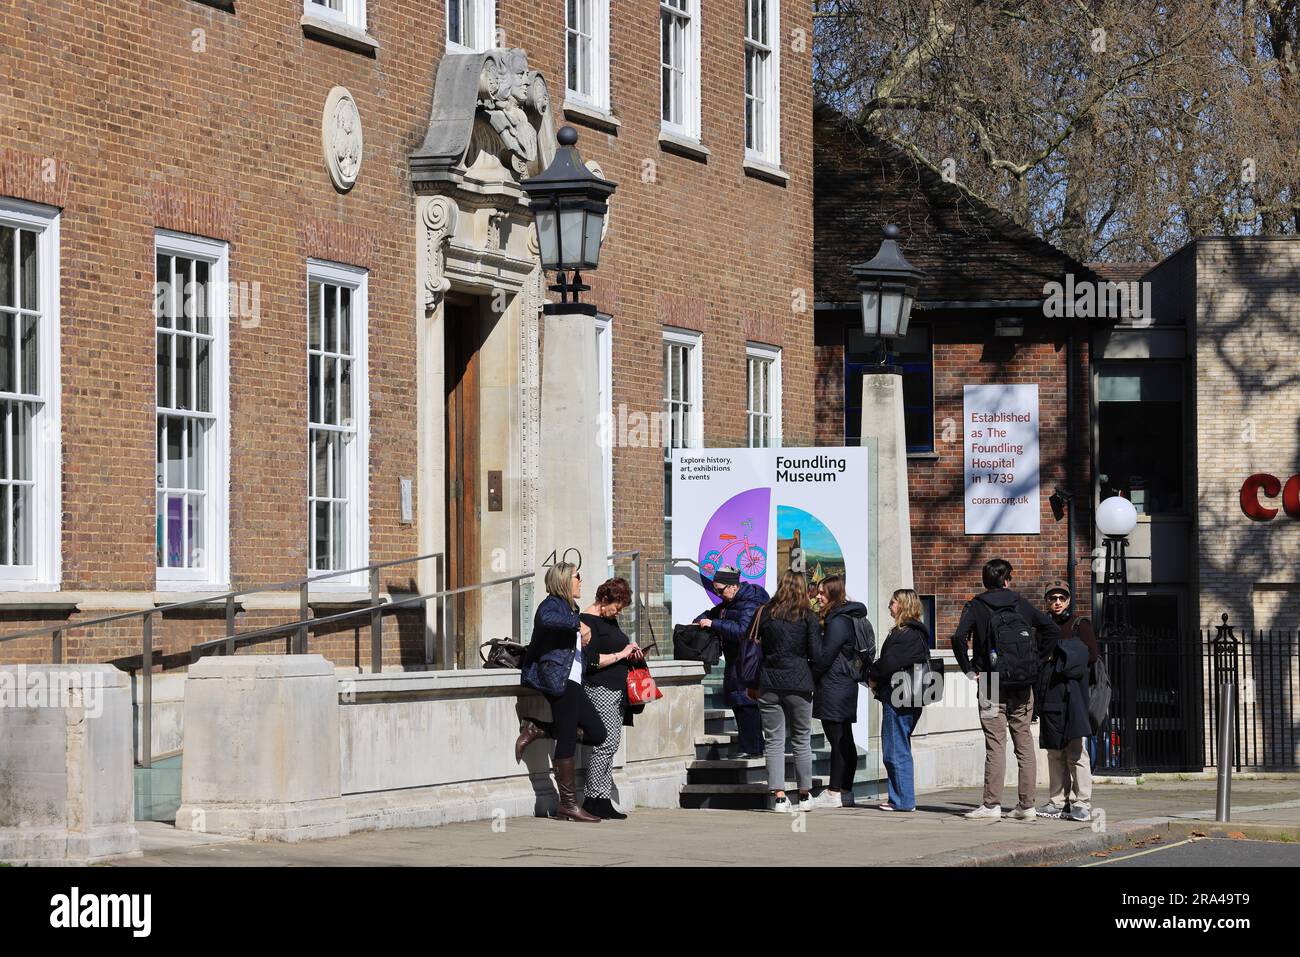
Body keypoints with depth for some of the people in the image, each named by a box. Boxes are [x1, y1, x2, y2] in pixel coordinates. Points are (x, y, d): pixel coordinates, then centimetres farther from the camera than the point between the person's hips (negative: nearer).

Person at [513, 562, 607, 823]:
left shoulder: (570, 607, 23)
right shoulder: (552, 604, -6)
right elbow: (547, 620, -31)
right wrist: (579, 624, -26)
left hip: (571, 682, 10)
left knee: (596, 733, 4)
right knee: (567, 741, -8)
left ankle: (536, 729, 8)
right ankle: (568, 804, -5)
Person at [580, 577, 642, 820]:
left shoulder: (609, 619, 18)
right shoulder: (588, 620, -11)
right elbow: (590, 660, -20)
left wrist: (630, 648, 12)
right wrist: (621, 655, -15)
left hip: (617, 691, 10)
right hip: (600, 689, -10)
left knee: (611, 744, 6)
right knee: (607, 743, -13)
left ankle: (603, 801, 6)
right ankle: (593, 799, -8)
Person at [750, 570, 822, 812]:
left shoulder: (764, 613, 5)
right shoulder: (808, 617, -1)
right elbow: (816, 654, -4)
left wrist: (751, 684, 14)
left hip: (769, 684, 1)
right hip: (798, 684, -1)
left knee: (773, 741, 3)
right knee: (802, 740, 10)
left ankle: (778, 795, -5)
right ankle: (805, 795, 14)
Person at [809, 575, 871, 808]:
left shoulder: (838, 622, -16)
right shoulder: (850, 618, 14)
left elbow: (826, 655, -18)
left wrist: (810, 679, -6)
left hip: (833, 689, -10)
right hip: (847, 684, 10)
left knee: (837, 740, -7)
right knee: (845, 741, 12)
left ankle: (834, 793, -6)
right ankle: (845, 791, 17)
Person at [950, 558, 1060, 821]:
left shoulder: (975, 607, -1)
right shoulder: (1020, 604, 8)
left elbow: (959, 637, -17)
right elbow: (1053, 630, 4)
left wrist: (969, 669, -6)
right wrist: (1035, 661, 9)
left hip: (992, 685, -3)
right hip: (1023, 686, 3)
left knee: (995, 745, -5)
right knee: (1024, 742, 7)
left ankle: (992, 805, -8)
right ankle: (1026, 805, 8)